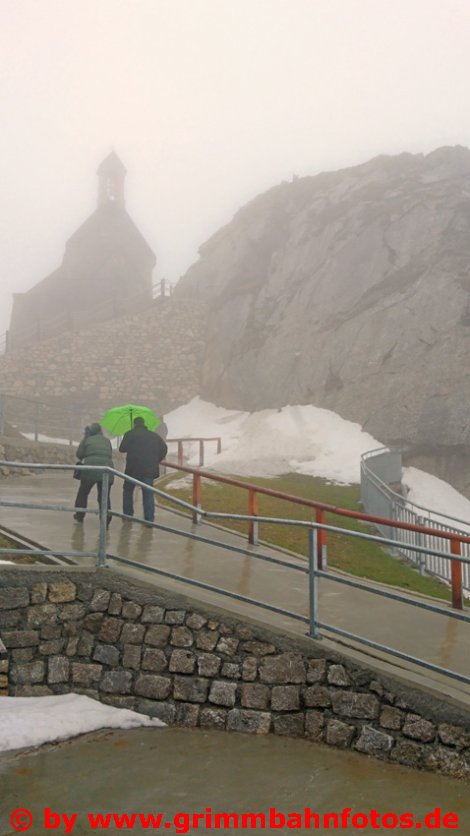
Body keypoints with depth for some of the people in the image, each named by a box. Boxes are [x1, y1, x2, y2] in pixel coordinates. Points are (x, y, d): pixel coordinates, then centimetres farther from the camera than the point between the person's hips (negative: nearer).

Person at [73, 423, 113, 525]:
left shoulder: (87, 440, 8)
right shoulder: (107, 441, 15)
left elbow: (79, 454, 11)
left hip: (91, 469, -2)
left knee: (83, 493, 16)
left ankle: (79, 516, 20)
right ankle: (106, 517, -5)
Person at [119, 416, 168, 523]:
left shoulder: (130, 434, 1)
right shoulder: (154, 436, 11)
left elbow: (122, 449, 0)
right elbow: (164, 449, 5)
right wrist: (156, 461, 12)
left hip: (133, 468, -2)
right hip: (149, 469, 2)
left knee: (128, 491, 15)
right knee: (148, 494, 4)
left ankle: (127, 515, 13)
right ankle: (149, 519, -4)